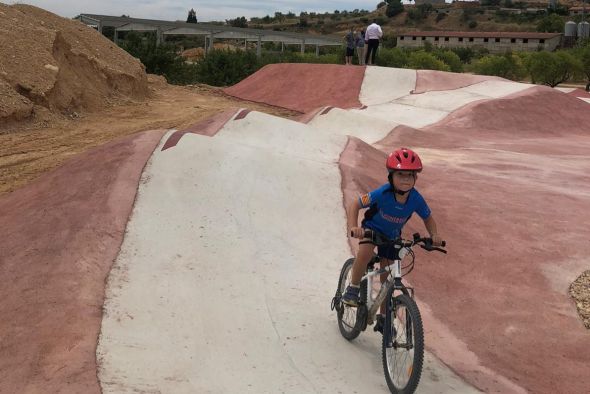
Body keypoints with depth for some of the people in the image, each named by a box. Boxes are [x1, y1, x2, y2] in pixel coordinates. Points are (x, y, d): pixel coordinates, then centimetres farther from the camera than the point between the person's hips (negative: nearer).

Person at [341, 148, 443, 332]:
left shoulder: (416, 199, -24)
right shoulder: (383, 193, -34)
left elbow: (428, 218, -4)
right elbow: (355, 205, -26)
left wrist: (434, 235, -22)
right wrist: (353, 227, -42)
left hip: (392, 236, 3)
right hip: (372, 228, -3)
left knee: (388, 276, 8)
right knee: (365, 252, -35)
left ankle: (383, 317, 26)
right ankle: (352, 290, -12)